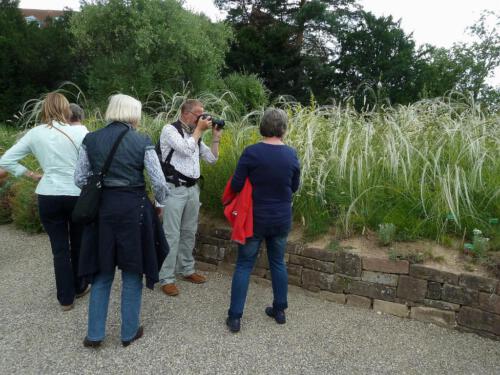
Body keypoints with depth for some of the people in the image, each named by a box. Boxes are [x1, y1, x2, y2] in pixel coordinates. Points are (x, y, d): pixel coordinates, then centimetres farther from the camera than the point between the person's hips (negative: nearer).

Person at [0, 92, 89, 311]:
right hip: (78, 195, -1)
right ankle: (79, 288, 35)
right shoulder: (79, 131, -10)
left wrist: (32, 176, 9)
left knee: (59, 248, 11)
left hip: (48, 196, 2)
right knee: (78, 243, 18)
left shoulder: (35, 134, 0)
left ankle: (66, 298, 21)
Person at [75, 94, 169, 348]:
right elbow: (159, 182, -10)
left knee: (102, 272, 18)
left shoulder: (91, 140, 1)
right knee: (132, 272, 12)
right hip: (133, 208, -3)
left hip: (101, 209, 3)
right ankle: (129, 332, 25)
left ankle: (94, 334, 26)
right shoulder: (142, 142, -8)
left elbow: (80, 179, 3)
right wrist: (159, 204, 8)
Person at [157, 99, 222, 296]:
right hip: (174, 189, -7)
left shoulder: (195, 134, 13)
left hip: (193, 188, 7)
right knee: (172, 234, -4)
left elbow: (212, 158, 14)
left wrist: (216, 135, 7)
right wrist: (200, 129, -10)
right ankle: (166, 278, 6)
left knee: (189, 232, 15)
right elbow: (186, 149, -22)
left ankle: (187, 269, 29)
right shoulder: (170, 129, -7)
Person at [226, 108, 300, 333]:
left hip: (255, 219, -3)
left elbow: (236, 186, -11)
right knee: (278, 263, 18)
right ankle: (279, 310, 30)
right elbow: (294, 187, 7)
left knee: (244, 265, 8)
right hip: (282, 219, 3)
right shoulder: (291, 154, -3)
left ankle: (235, 317, 12)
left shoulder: (251, 152, -15)